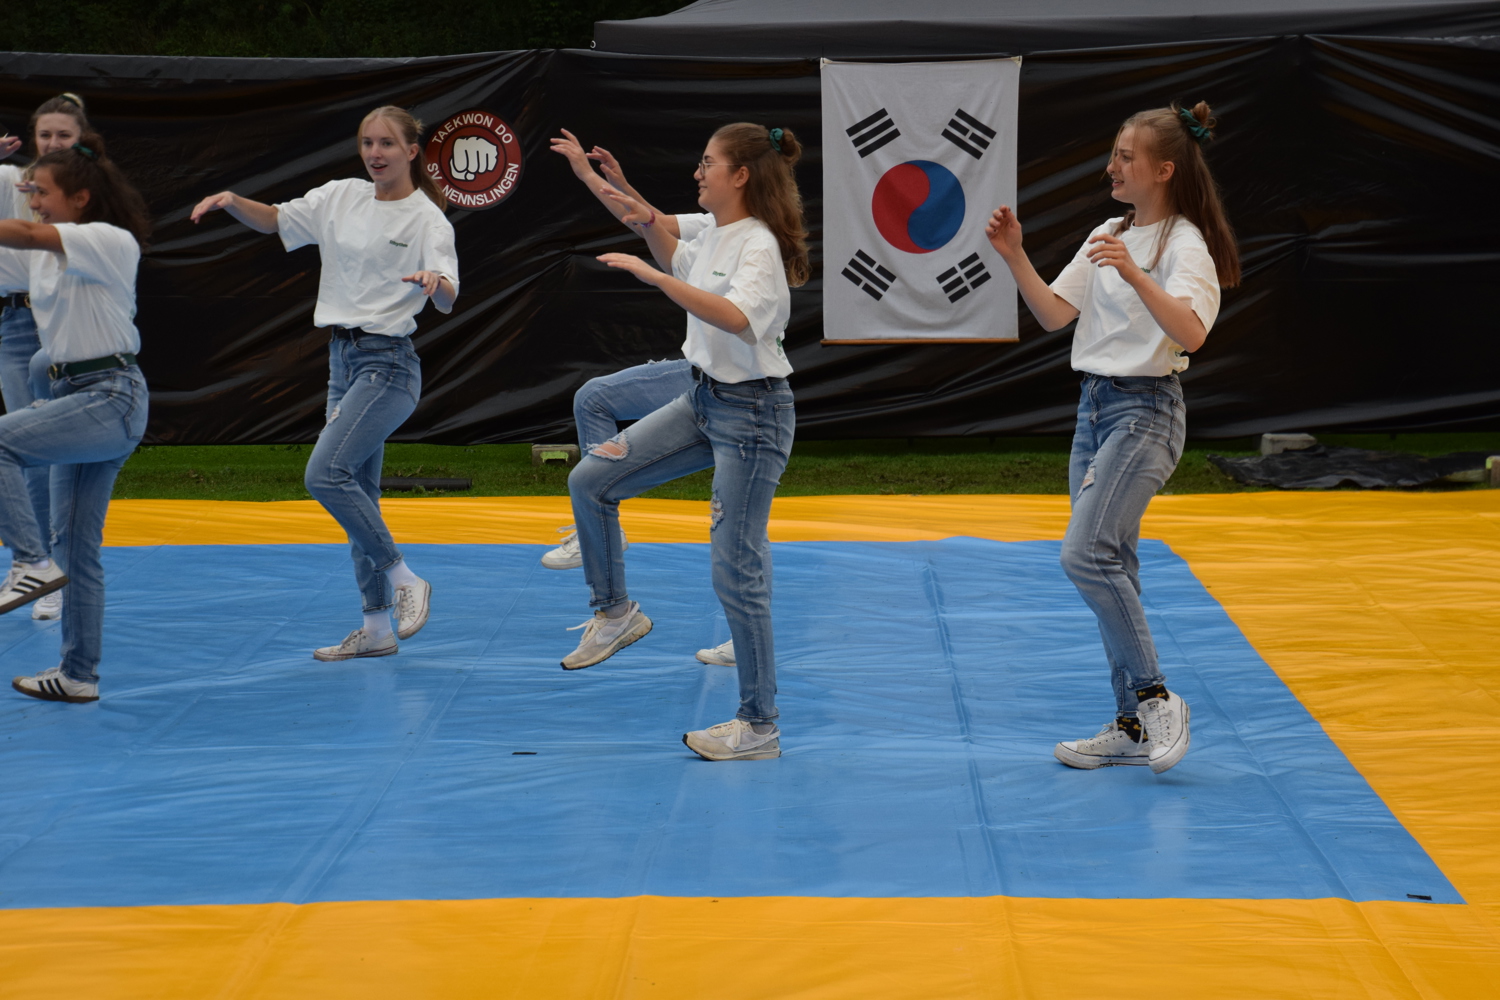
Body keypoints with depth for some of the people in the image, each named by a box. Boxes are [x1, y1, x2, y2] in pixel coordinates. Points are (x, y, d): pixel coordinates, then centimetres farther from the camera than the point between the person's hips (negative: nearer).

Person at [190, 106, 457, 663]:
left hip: (388, 364, -7)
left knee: (325, 474, -21)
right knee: (357, 492, 8)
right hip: (343, 360, 7)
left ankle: (403, 579, -7)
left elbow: (447, 301, -20)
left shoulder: (426, 218, -9)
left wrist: (435, 281, -44)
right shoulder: (341, 198, 9)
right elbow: (272, 220, 16)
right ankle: (377, 627, 14)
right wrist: (230, 200, -3)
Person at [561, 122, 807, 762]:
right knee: (589, 481, 6)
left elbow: (736, 318, -40)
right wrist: (650, 227, 15)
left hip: (751, 412, -9)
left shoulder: (758, 244, -20)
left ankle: (759, 727, 3)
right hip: (702, 401, 9)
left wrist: (654, 276, -40)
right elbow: (682, 263, 32)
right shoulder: (716, 235, 7)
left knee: (737, 569, -6)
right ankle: (615, 612, 23)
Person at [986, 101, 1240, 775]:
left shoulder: (1184, 244, -11)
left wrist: (1135, 275, -39)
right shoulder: (1108, 236, 14)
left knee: (1085, 552, -21)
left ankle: (1156, 698, -11)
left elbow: (1190, 332, -28)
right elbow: (1054, 314, 10)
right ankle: (1132, 726, 15)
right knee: (1110, 566, 9)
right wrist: (1014, 257, -2)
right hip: (1095, 407, 9)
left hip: (1145, 412, -9)